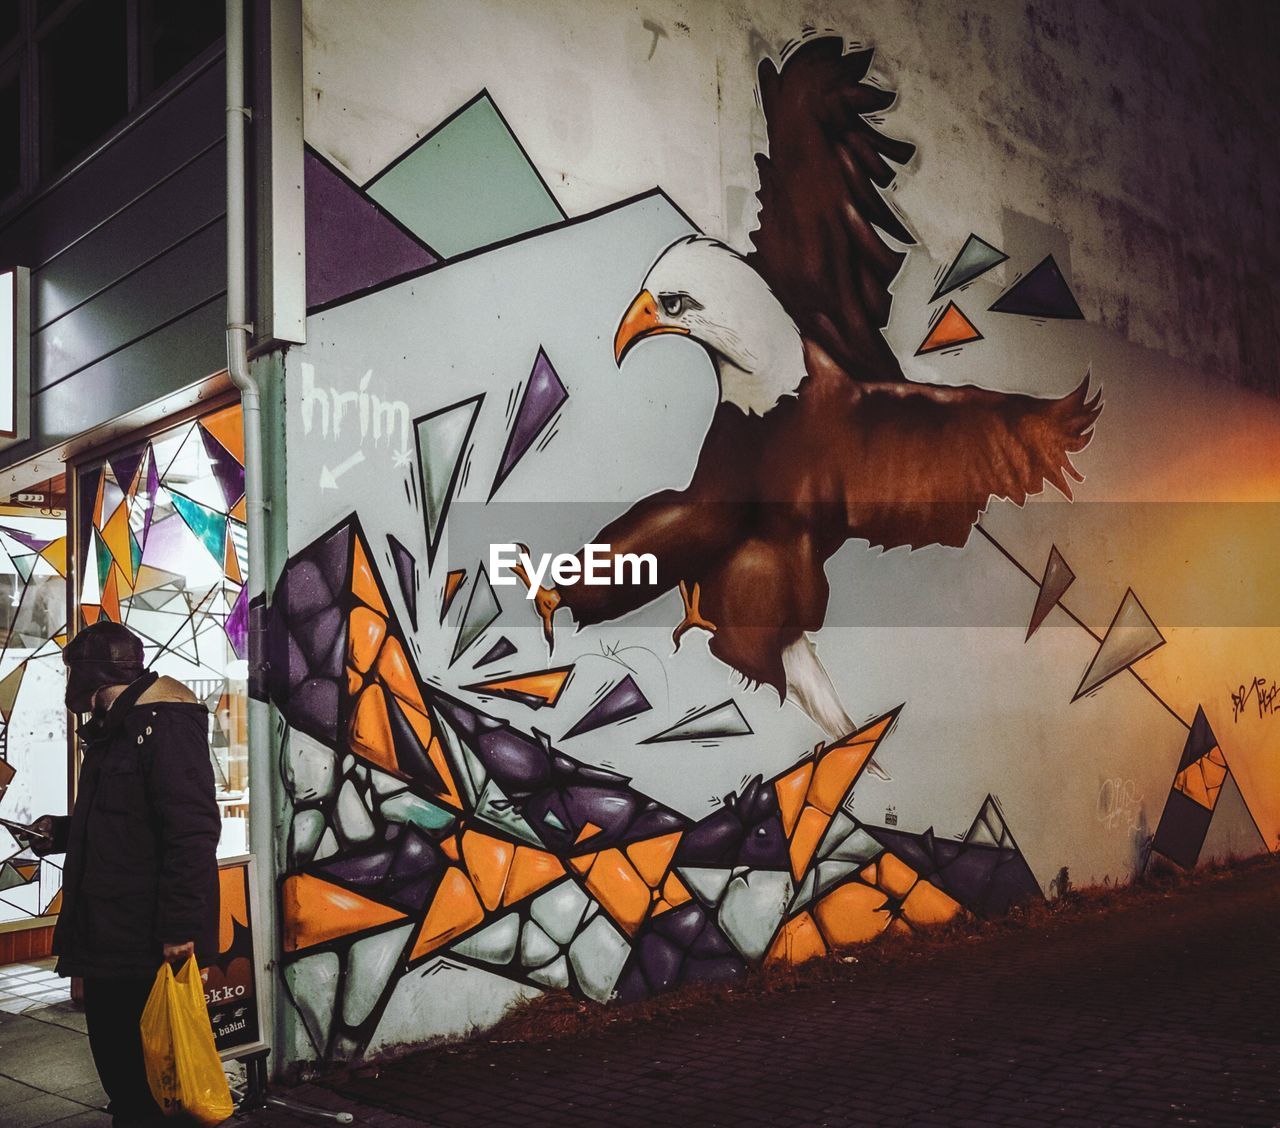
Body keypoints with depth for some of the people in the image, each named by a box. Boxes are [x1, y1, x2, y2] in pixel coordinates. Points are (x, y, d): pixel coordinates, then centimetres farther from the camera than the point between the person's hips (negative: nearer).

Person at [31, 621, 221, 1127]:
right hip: (109, 934, 10)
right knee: (115, 1053, 16)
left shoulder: (163, 723, -15)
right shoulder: (111, 729, 17)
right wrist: (60, 831, 13)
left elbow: (192, 831, -22)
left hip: (149, 943, -10)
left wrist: (180, 927, -25)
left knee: (146, 1064, -1)